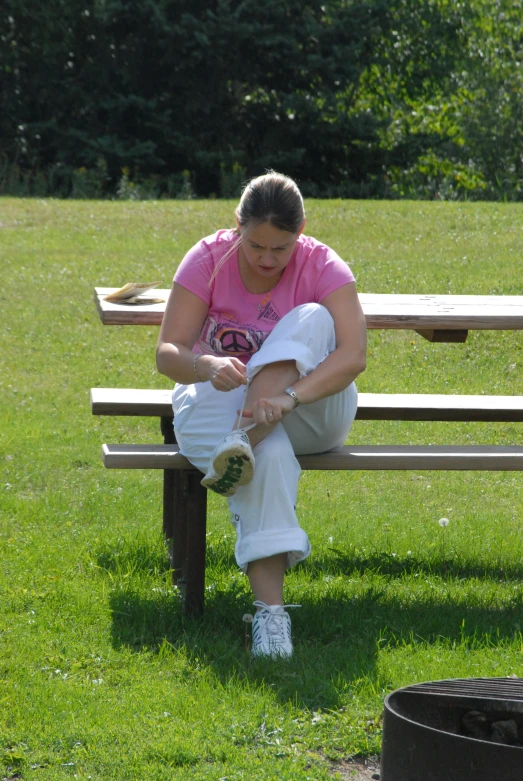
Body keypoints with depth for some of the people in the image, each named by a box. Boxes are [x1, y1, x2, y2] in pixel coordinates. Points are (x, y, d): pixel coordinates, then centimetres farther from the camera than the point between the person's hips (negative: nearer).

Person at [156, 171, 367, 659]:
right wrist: (205, 366, -40)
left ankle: (241, 445, -42)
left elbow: (353, 354, -25)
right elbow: (167, 354, -15)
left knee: (311, 321, -30)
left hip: (309, 412, 1)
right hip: (219, 398, -1)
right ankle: (269, 610, -44)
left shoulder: (322, 267, -12)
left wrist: (288, 395, -43)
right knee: (270, 457, -37)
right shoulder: (209, 260, -10)